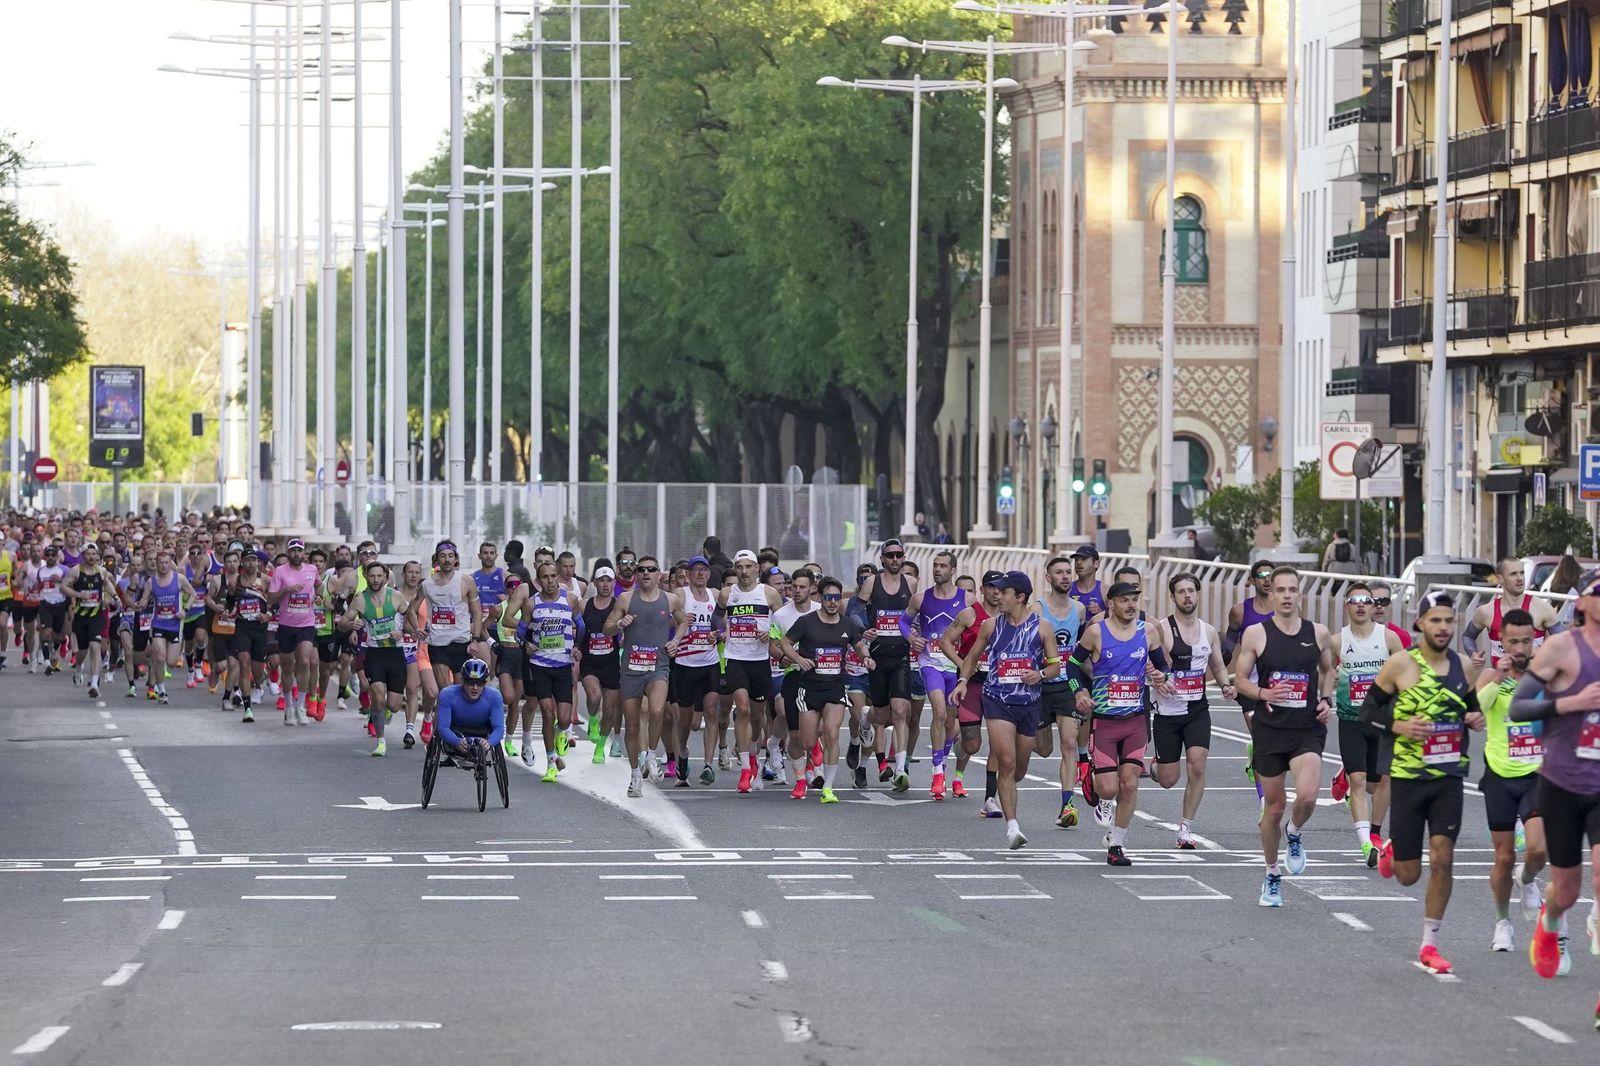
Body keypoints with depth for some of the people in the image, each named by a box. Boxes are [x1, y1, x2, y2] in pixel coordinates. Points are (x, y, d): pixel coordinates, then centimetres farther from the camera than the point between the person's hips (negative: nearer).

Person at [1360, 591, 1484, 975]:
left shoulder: (1464, 667, 4)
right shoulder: (1401, 665, -8)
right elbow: (1368, 709, -2)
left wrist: (1477, 718, -2)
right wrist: (1399, 726, -19)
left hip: (1449, 776, 3)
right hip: (1408, 776, -3)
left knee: (1442, 860, -6)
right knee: (1408, 875, 3)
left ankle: (1430, 945, 7)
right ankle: (1393, 850, 41)